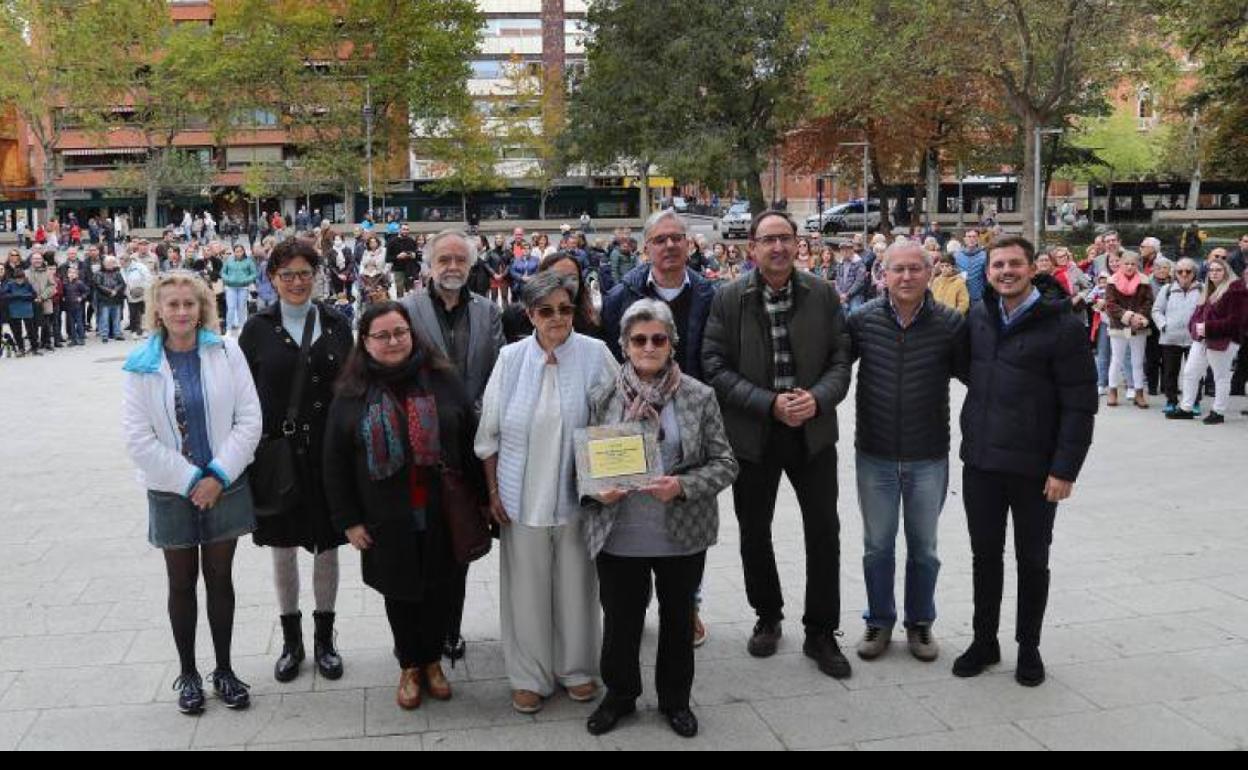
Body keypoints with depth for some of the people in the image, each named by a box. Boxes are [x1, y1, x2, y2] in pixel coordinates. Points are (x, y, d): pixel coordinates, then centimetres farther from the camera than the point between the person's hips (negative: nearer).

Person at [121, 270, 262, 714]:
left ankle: (224, 670, 24)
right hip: (172, 490, 0)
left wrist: (218, 476, -12)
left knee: (220, 578, 10)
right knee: (182, 582, 10)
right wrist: (191, 480, -12)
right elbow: (138, 438, -8)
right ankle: (188, 673, 25)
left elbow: (249, 420, -6)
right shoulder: (141, 366, -4)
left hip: (224, 485, 0)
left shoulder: (226, 353, -4)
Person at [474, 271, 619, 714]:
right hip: (522, 495, 0)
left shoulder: (595, 355, -5)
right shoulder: (511, 359, -3)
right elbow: (489, 432, 4)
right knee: (527, 586, 8)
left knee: (575, 583, 11)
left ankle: (576, 668, 31)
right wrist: (493, 491, 2)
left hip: (577, 494, 0)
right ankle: (530, 675, 25)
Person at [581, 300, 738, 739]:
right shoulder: (603, 399, -1)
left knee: (678, 619, 17)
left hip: (682, 537, 0)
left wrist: (683, 485, -19)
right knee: (620, 621, 14)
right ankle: (619, 695, 37)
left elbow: (724, 464, -3)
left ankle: (675, 699, 38)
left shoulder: (698, 396, -5)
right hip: (618, 537, 1)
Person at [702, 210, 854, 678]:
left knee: (824, 532, 4)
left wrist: (817, 398, -19)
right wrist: (770, 405, -19)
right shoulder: (728, 299, -5)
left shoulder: (823, 295, -1)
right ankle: (768, 617, 35)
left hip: (812, 431, 1)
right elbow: (716, 367, -9)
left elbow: (841, 359, 0)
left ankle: (820, 633, 20)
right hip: (753, 434, 0)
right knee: (754, 533, 13)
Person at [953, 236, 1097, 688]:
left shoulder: (1062, 326, -11)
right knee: (985, 555, 13)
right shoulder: (977, 318, 5)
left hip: (1034, 469, -4)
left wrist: (1065, 469, -16)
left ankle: (1028, 647, 26)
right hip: (980, 462, 4)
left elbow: (1080, 406, -12)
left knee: (1032, 561, 11)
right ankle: (984, 641, 27)